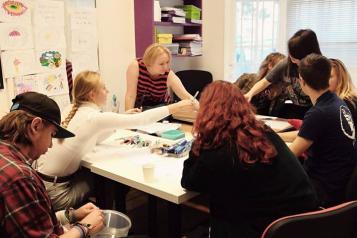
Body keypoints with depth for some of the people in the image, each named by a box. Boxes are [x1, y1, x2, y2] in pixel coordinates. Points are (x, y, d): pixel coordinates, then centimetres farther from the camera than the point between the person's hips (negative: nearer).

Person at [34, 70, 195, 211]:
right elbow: (140, 120, -20)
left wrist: (123, 120, 6)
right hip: (53, 190, -7)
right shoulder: (94, 118, -22)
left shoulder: (73, 111, 2)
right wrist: (176, 106, -13)